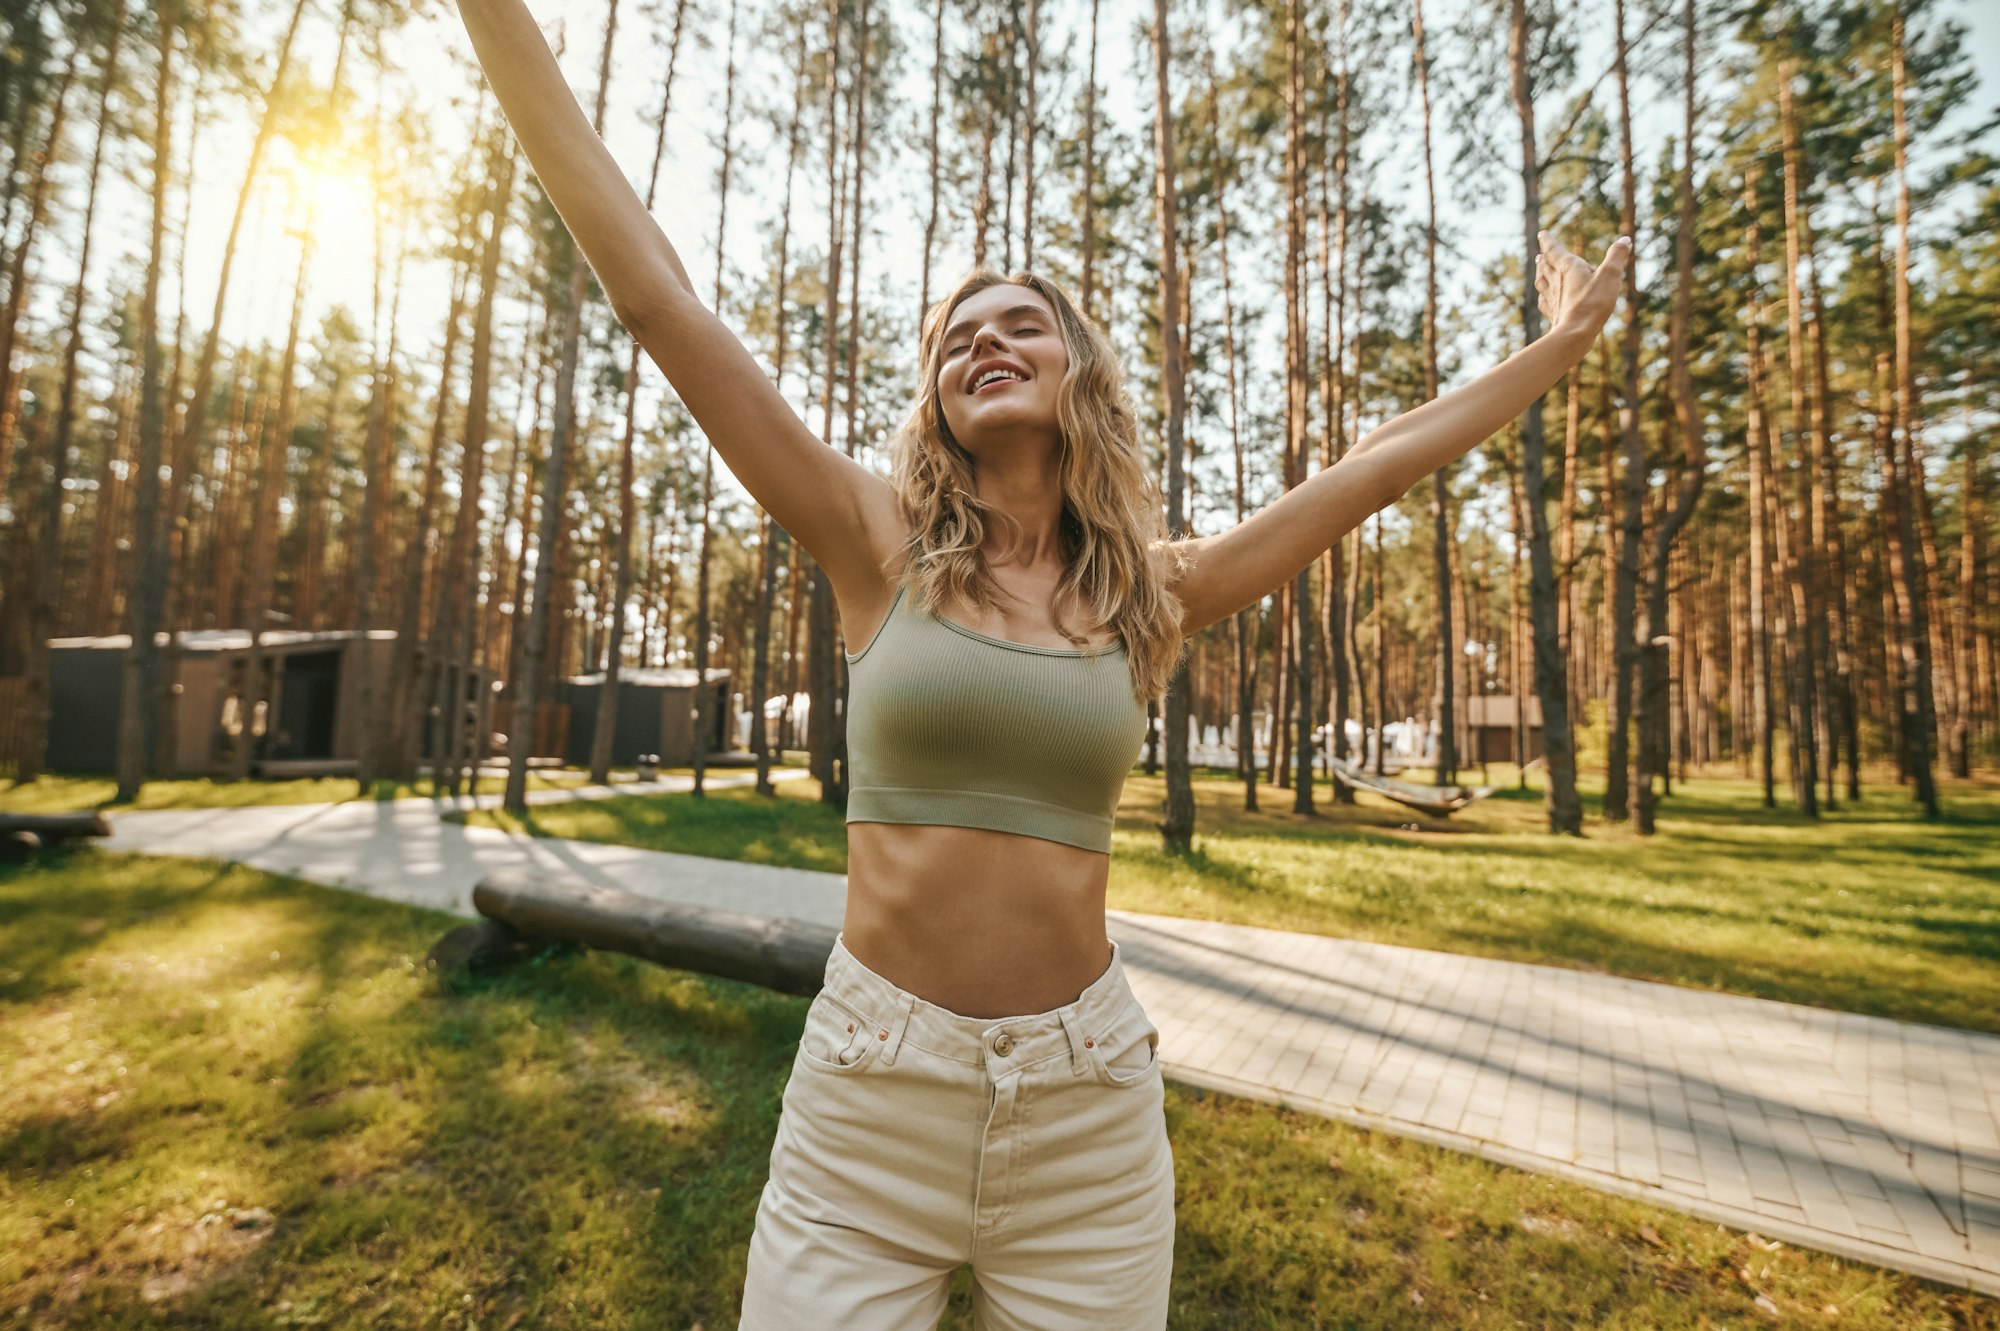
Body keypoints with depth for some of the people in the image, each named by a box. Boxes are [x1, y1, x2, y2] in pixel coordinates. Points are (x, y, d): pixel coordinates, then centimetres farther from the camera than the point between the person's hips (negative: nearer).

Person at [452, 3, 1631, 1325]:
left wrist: (1558, 347, 22)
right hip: (866, 1107, -1)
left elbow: (1375, 465, 12)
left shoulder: (1152, 593, 2)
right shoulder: (881, 547, -3)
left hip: (1090, 1115, 2)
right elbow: (657, 295, -3)